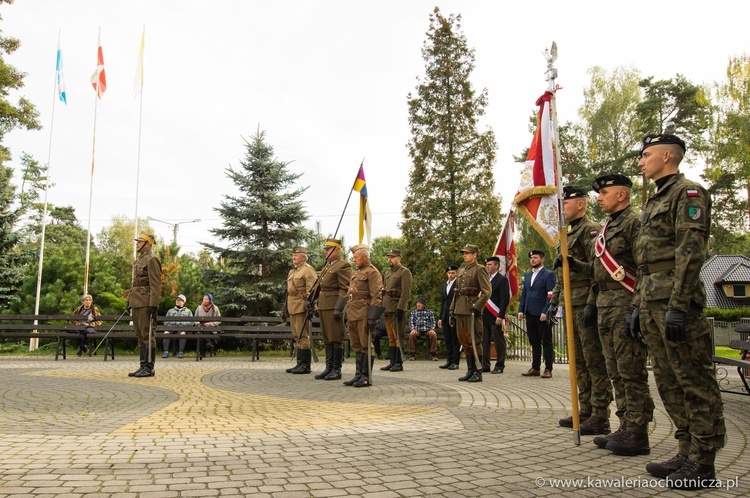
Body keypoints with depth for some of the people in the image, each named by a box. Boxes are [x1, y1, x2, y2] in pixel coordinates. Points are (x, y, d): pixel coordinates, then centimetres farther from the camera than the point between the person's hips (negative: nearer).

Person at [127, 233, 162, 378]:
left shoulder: (152, 260, -9)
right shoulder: (138, 260, 19)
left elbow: (156, 285, -16)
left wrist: (154, 305, -21)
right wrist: (129, 300, 21)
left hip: (146, 303, -10)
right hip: (136, 303, 10)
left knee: (147, 335, -6)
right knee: (140, 335, 11)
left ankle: (149, 368, -2)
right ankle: (143, 366, 17)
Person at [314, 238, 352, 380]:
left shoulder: (343, 266, -9)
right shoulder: (327, 265, 18)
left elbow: (345, 290, -15)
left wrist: (338, 308, -21)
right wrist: (318, 304, 20)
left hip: (334, 306, -9)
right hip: (323, 306, 9)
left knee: (336, 339, -3)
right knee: (327, 339, 12)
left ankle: (336, 370, 4)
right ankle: (329, 368, 19)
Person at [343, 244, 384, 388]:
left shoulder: (372, 272, -6)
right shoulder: (355, 273, 20)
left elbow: (376, 296, -13)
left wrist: (372, 317, -19)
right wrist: (348, 317, 19)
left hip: (364, 314, -8)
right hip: (353, 315, 8)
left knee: (365, 345, -3)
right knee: (356, 346, 11)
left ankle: (366, 377, 2)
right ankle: (358, 375, 17)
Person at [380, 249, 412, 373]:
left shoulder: (404, 272, -7)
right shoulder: (387, 273, 19)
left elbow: (406, 292, -15)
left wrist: (400, 308, -21)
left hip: (397, 309, -8)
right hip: (387, 309, 8)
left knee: (398, 337, -4)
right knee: (391, 338, 11)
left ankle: (399, 363, 1)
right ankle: (392, 362, 16)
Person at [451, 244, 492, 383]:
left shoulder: (480, 270, -5)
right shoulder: (461, 271, 18)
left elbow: (487, 291, -13)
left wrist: (477, 307, -19)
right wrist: (453, 307, 15)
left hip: (472, 310, -8)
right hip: (460, 310, 8)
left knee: (474, 342, -4)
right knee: (464, 341, 10)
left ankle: (478, 372, 3)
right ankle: (470, 371, 18)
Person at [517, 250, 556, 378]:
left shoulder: (549, 275, -3)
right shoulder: (527, 276, 18)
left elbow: (550, 295, -10)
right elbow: (524, 294, 18)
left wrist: (545, 312, -17)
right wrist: (521, 310, 8)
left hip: (542, 315, -6)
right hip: (530, 314, 6)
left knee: (546, 342, 1)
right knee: (534, 342, 10)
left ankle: (548, 369, 5)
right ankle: (535, 368, 16)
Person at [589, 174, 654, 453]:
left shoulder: (634, 223, -7)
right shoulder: (606, 229, 21)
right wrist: (592, 303, 19)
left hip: (626, 306, -10)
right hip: (606, 309, 10)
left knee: (632, 372, -5)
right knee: (616, 373, 11)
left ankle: (637, 434, 2)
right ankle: (626, 428, 19)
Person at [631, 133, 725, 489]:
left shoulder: (687, 192, -5)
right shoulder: (654, 202, 23)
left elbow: (691, 251, -16)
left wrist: (677, 305, -22)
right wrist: (638, 304, 20)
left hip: (675, 301, -9)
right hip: (652, 302, 10)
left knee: (694, 381, -2)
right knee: (668, 381, 12)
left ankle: (703, 464, 7)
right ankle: (687, 453, 22)